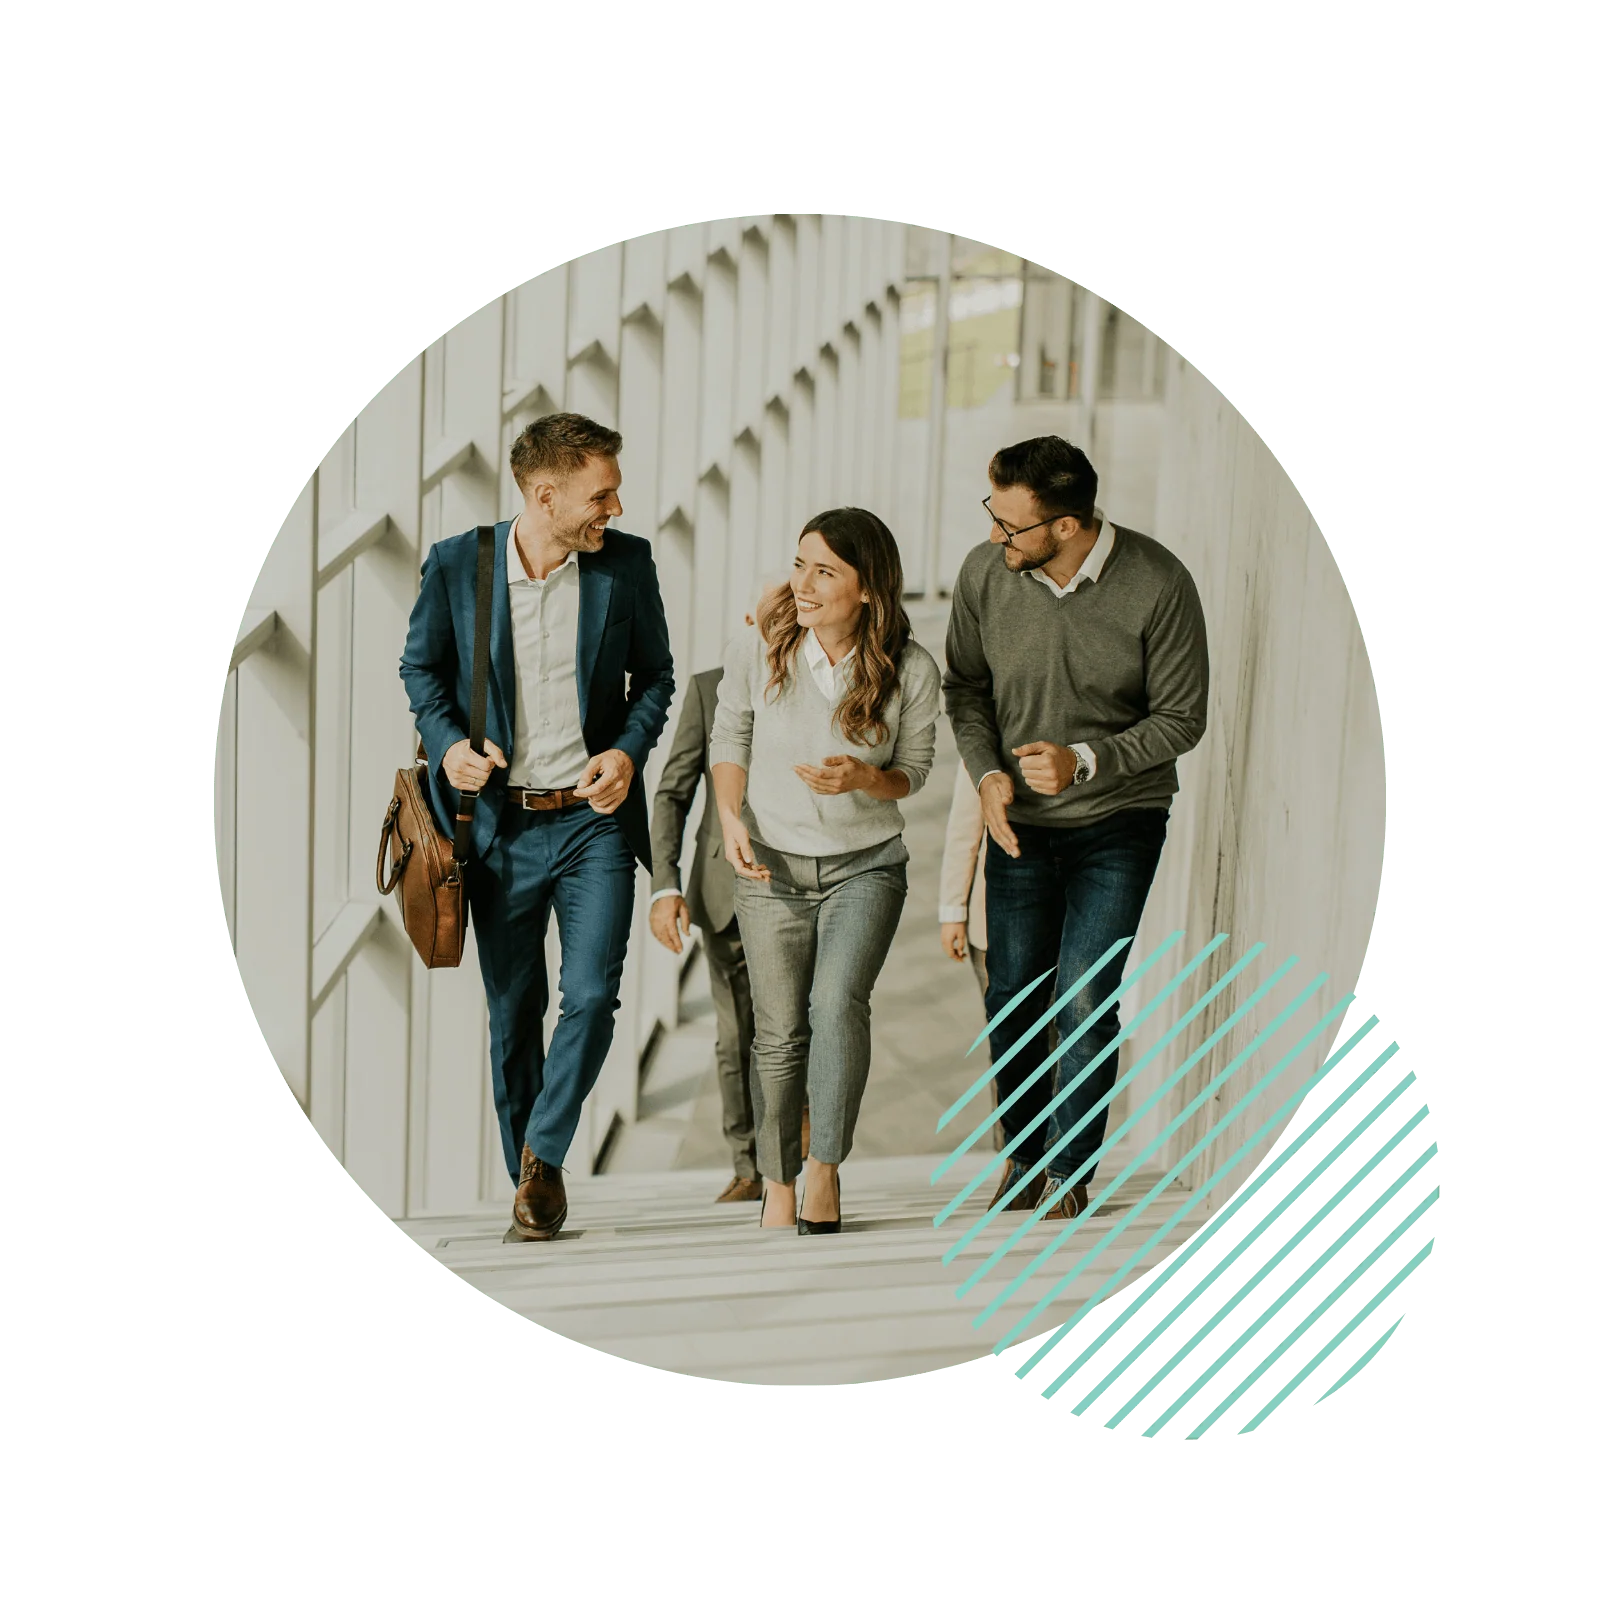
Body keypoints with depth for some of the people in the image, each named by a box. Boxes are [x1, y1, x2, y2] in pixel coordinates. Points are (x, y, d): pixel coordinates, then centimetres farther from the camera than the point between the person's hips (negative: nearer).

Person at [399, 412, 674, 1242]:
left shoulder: (626, 563, -2)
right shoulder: (455, 565, -5)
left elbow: (654, 671, 9)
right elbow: (421, 665, 9)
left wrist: (629, 749, -8)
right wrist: (447, 743, -8)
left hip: (594, 818, 0)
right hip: (500, 823, 0)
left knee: (591, 995, -12)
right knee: (512, 1015, 8)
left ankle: (545, 1154, 9)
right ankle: (528, 1181, 23)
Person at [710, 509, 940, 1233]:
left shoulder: (911, 671, -13)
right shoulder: (757, 648, -12)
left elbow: (914, 768, 1)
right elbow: (729, 738, 4)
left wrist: (864, 778, -21)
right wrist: (732, 818, -11)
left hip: (866, 864, -1)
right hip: (771, 864, 1)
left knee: (838, 1002, -23)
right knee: (781, 1033, 4)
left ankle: (825, 1169, -10)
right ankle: (777, 1182, 23)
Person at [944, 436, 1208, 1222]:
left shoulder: (1158, 585, -19)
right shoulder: (984, 573, -11)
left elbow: (1181, 718, -10)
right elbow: (965, 685, 5)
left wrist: (1084, 761, -23)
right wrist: (987, 773, -11)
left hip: (1118, 822, -3)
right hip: (1018, 820, 3)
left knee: (1086, 1001, -6)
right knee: (1012, 997, 8)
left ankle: (1071, 1167, 14)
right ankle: (1023, 1152, 31)